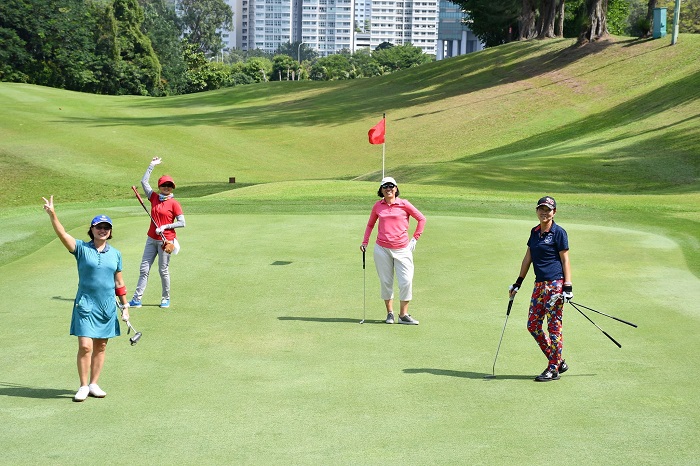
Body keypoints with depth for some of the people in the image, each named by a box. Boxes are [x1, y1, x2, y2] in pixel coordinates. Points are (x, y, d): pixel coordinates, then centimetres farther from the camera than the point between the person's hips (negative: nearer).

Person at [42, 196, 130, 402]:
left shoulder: (115, 254, 7)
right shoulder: (82, 249, -3)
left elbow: (118, 282, 14)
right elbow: (63, 234, -18)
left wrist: (125, 305, 15)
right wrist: (52, 214, -32)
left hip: (108, 307, 3)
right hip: (86, 305, -3)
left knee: (100, 347, 8)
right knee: (85, 346, -9)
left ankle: (93, 384, 19)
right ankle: (83, 387, 4)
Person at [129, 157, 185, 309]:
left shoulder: (174, 204, -6)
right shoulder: (154, 197, 7)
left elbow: (182, 223, -10)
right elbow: (144, 181, 13)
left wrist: (165, 226, -17)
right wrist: (151, 165, 13)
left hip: (165, 240, -5)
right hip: (151, 239, 5)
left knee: (163, 270, 3)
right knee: (144, 269, 3)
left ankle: (166, 299, 18)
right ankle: (137, 299, 5)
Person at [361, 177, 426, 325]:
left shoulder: (404, 204, 0)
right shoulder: (378, 206, 7)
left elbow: (422, 219, 8)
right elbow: (370, 224, 22)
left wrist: (414, 238, 6)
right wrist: (365, 242, 13)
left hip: (402, 249, -2)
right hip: (382, 249, 2)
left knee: (406, 282, -6)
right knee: (386, 282, 5)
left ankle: (403, 314, 4)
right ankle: (390, 313, 17)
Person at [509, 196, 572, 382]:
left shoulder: (559, 233, -6)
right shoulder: (535, 232, 14)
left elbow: (565, 261, -7)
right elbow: (528, 258, 20)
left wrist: (568, 287, -12)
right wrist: (518, 283, 19)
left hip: (555, 284, -8)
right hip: (539, 284, 8)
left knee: (554, 326, -3)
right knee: (533, 325, 6)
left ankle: (553, 369, 4)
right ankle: (559, 362, 17)